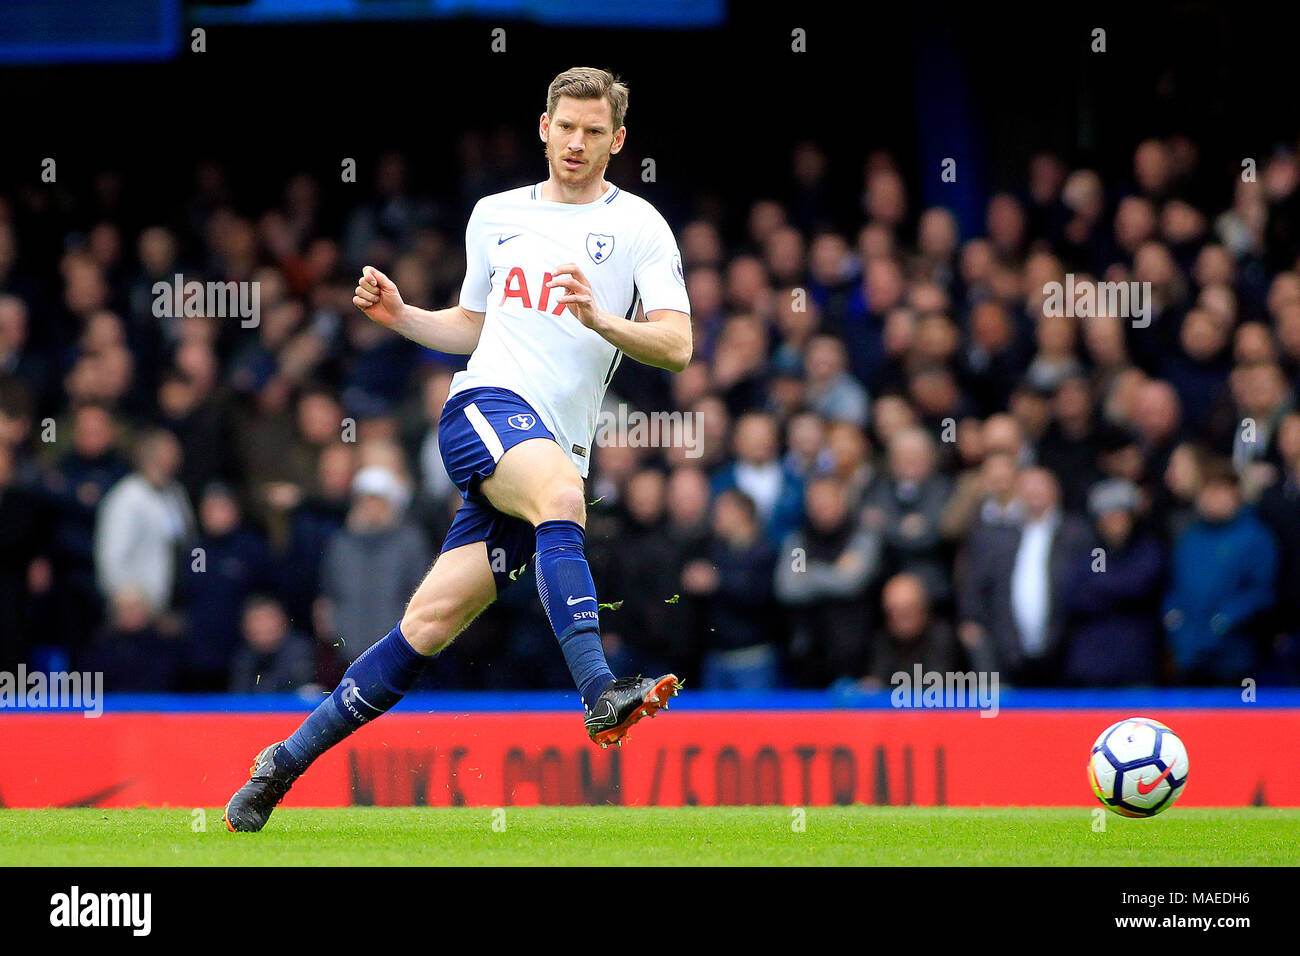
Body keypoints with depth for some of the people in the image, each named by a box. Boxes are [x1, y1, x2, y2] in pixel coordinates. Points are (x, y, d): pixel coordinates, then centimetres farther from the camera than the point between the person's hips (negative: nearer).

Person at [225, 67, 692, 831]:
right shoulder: (497, 216, 18)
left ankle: (290, 760, 5)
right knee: (559, 491, -36)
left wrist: (600, 319, -21)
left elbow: (677, 345, -5)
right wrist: (400, 316, 13)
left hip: (557, 449, 0)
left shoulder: (638, 226, 6)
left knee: (432, 623, -5)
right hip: (485, 405, 0)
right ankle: (599, 693, -49)